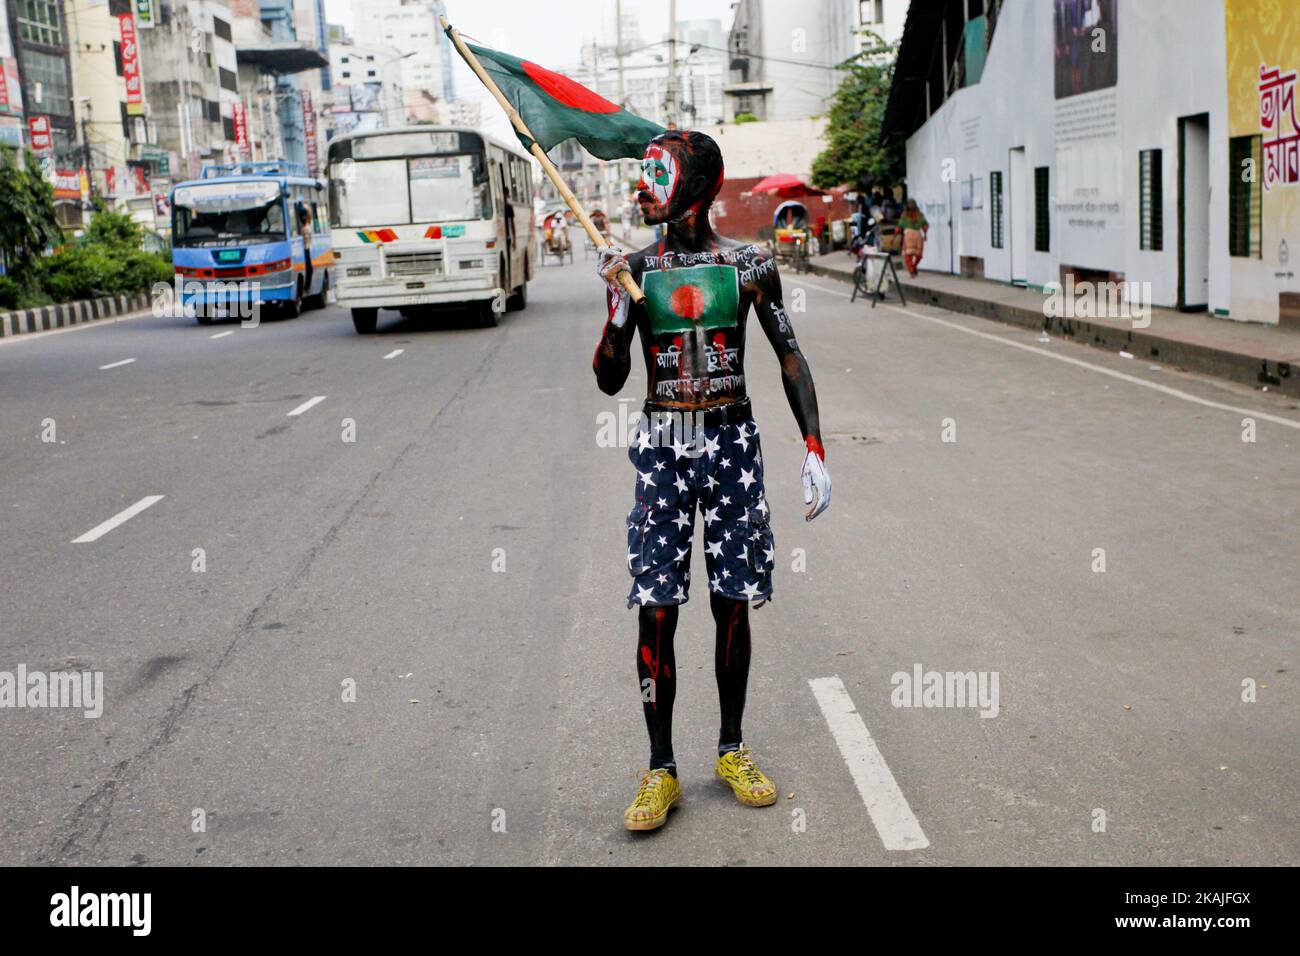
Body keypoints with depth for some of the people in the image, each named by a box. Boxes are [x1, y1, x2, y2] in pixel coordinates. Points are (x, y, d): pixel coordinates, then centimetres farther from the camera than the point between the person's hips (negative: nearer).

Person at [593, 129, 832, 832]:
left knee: (733, 605, 7)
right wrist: (618, 308, -14)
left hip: (733, 444, 0)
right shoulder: (637, 268, 2)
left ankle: (732, 750, 24)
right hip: (662, 449, 0)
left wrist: (814, 450, -1)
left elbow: (789, 357, 5)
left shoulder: (750, 265, 0)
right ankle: (661, 770, 9)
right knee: (655, 610, -2)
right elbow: (609, 382, 2)